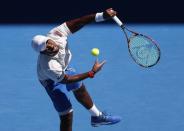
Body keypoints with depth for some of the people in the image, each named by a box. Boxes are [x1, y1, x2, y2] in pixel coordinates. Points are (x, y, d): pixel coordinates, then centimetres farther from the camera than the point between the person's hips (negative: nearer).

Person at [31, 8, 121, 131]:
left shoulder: (55, 34, -36)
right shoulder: (49, 66, -46)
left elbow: (75, 23, -32)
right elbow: (66, 79, -32)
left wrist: (101, 16, -42)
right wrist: (91, 73, -32)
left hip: (64, 67, 8)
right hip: (53, 81, -8)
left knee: (80, 89, 29)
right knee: (67, 115, -6)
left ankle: (97, 116, 56)